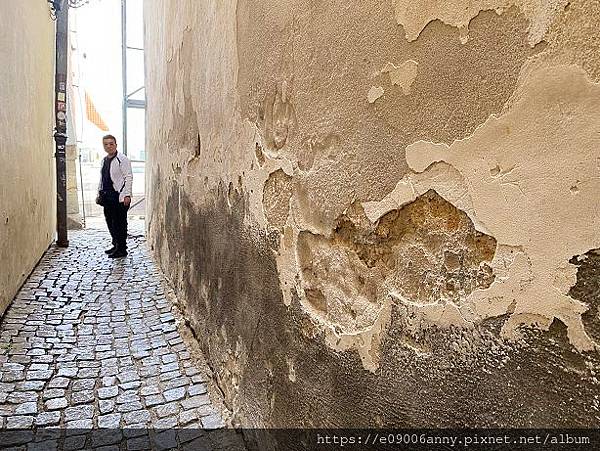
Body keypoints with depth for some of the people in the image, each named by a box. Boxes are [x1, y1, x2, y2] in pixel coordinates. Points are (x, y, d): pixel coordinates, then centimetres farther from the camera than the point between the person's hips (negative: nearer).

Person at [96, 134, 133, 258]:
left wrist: (127, 195, -19)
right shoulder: (104, 160, 16)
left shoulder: (122, 159, -8)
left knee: (120, 223, -3)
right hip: (107, 196, 8)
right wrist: (99, 193, 20)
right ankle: (116, 245, 26)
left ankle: (122, 249, 6)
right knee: (110, 222, 12)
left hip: (119, 196, -8)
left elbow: (128, 177, -13)